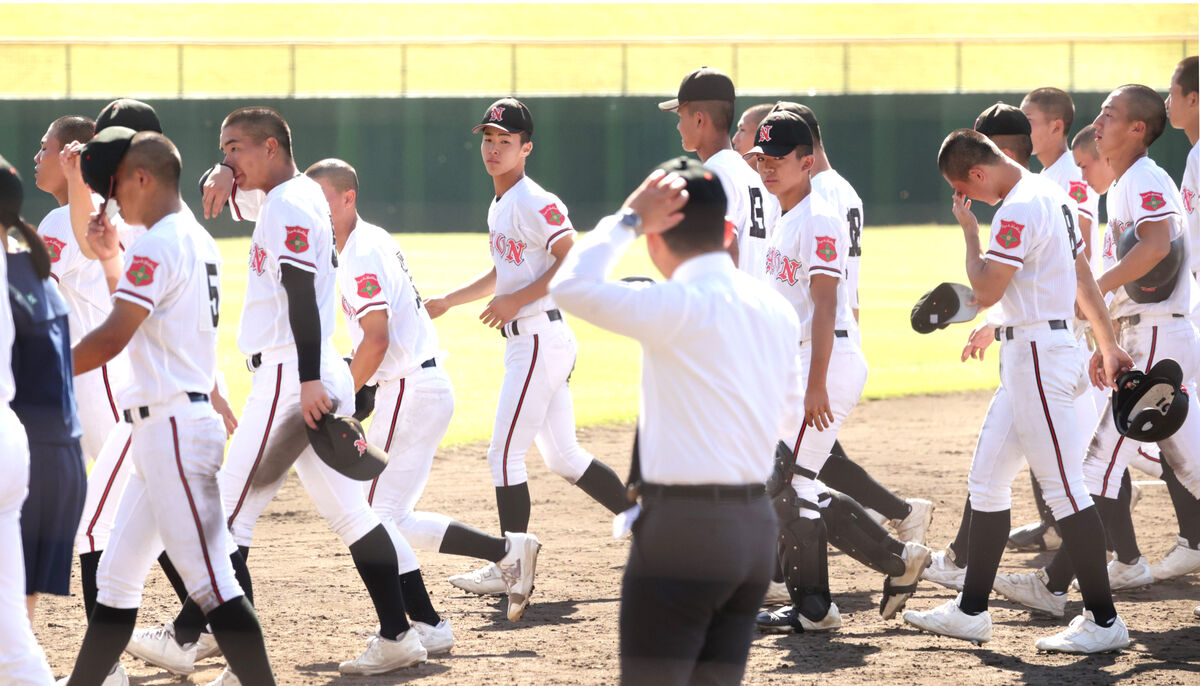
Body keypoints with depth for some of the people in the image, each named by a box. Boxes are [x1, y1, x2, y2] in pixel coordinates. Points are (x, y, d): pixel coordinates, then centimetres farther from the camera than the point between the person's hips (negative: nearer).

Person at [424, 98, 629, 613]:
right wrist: (447, 302, 26)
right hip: (527, 342, 10)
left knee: (504, 453, -7)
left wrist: (516, 301, -23)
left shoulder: (534, 203, -14)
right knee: (563, 458, 12)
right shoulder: (500, 207, 16)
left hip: (540, 337, -10)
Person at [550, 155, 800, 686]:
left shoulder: (677, 308, -16)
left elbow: (570, 286, -19)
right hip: (757, 528, 8)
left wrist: (627, 220, -10)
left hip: (682, 528, -8)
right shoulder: (775, 308, 9)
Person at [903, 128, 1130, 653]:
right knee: (986, 481, 14)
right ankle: (971, 612, 20)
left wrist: (969, 231, -4)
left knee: (1063, 487, -9)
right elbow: (1082, 277, 21)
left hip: (1038, 354, -11)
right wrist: (1107, 345, 26)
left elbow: (986, 291, -18)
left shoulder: (1019, 208, -17)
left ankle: (1103, 621, -8)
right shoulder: (1049, 193, 15)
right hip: (1025, 359, 11)